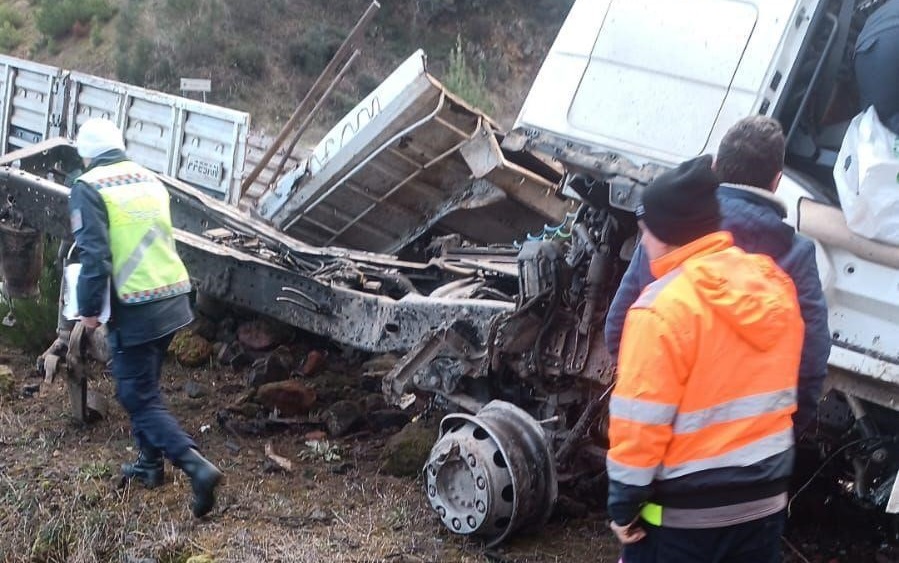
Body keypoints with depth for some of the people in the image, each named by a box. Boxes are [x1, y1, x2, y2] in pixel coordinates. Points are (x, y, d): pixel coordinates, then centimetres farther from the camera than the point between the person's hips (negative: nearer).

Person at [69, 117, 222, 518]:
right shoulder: (148, 179, 12)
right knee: (144, 385, 25)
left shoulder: (89, 187, -9)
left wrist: (88, 308, -8)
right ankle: (150, 463, 34)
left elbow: (95, 255, -17)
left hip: (136, 309, -7)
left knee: (139, 397, -1)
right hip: (173, 297, 8)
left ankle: (197, 468, -14)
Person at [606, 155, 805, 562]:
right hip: (765, 498, 7)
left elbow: (641, 420, -19)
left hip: (685, 509, -7)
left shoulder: (663, 306, -20)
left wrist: (624, 503, -11)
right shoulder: (776, 286, 2)